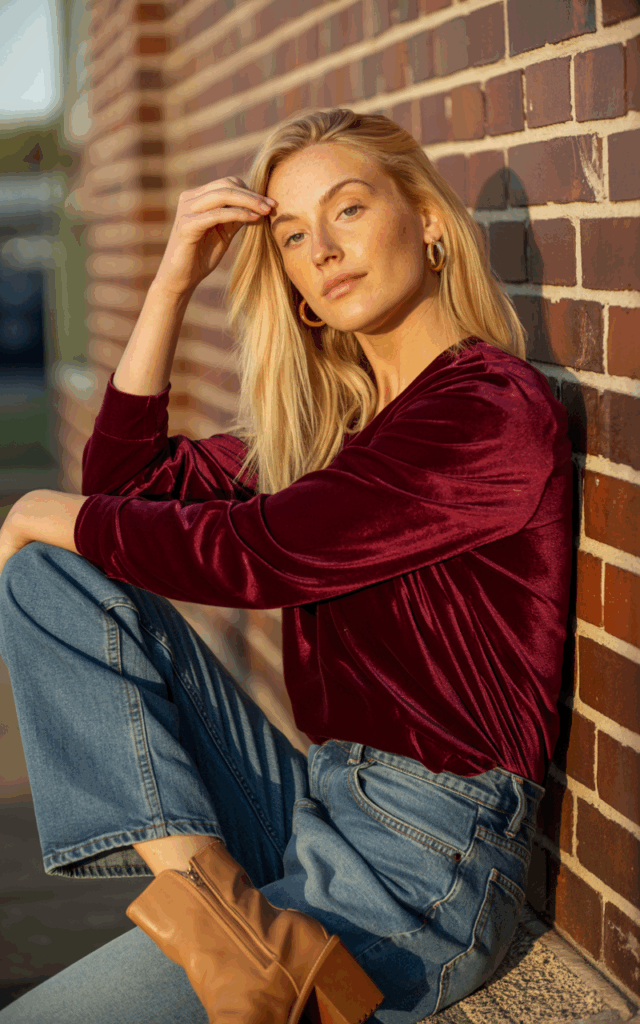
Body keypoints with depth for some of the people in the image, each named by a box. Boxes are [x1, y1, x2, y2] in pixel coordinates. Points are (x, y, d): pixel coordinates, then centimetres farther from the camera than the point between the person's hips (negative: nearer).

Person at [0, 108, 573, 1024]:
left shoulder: (494, 410, -14)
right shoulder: (326, 411, 12)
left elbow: (248, 554, -18)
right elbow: (129, 483, 13)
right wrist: (173, 281, 4)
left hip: (422, 861, -9)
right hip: (314, 803, 9)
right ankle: (214, 893, -17)